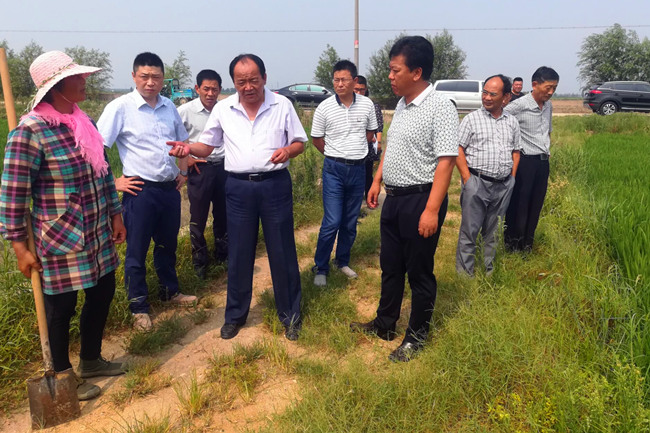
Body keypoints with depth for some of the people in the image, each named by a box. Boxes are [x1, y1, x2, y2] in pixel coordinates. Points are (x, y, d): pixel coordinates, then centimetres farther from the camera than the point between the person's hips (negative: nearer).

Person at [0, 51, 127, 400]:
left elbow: (103, 171, 14)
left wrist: (115, 213, 14)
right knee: (61, 308, 10)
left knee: (102, 294, 18)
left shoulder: (84, 122, 5)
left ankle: (91, 360, 41)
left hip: (98, 234, 7)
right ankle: (63, 377, 33)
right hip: (59, 239, -7)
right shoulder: (31, 131, -17)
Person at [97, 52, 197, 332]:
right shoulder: (120, 107, -10)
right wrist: (113, 182, -12)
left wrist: (183, 172, 13)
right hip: (140, 190, -5)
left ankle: (169, 291, 39)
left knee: (168, 244, 19)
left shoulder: (169, 107, 6)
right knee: (137, 251, 6)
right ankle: (139, 307, 22)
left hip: (170, 188, 5)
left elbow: (182, 142, 21)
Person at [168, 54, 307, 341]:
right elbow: (207, 146, 10)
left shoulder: (282, 105, 0)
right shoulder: (222, 109, 4)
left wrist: (288, 150, -18)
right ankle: (235, 315, 27)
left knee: (282, 252, 5)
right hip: (238, 187, 2)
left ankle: (290, 315, 21)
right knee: (238, 254, 9)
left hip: (275, 184, -1)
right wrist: (188, 147, -11)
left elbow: (300, 142, 5)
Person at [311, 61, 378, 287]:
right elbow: (316, 139, 3)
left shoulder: (367, 105, -1)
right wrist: (336, 155, 8)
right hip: (334, 169, -3)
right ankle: (320, 268, 8)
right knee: (332, 222, -7)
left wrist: (355, 150, 10)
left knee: (351, 222, 12)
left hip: (358, 168, 3)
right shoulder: (324, 107, -8)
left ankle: (343, 261, 29)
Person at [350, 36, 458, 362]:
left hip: (420, 200, -8)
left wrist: (432, 210, -25)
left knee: (419, 273, 6)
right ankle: (384, 325, 36)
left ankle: (416, 337, 24)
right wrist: (377, 181, 16)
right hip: (393, 198, 8)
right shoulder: (401, 105, 11)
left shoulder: (440, 108, -16)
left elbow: (445, 162, -21)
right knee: (390, 266, 19)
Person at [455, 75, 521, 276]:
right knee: (469, 230, -2)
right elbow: (458, 149, -6)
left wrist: (512, 177, 7)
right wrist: (467, 178, -11)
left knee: (493, 231, 13)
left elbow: (515, 151, 17)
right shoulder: (472, 118, -1)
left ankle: (490, 271, 25)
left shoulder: (512, 122, 11)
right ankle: (464, 273, 7)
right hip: (477, 182, -4)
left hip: (504, 185, 4)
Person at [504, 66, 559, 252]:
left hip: (543, 162, 7)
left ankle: (527, 244, 25)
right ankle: (513, 245, 14)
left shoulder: (548, 106, 10)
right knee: (519, 205, 0)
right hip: (525, 161, -7)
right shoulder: (519, 105, -14)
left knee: (536, 205, 12)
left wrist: (546, 149, 17)